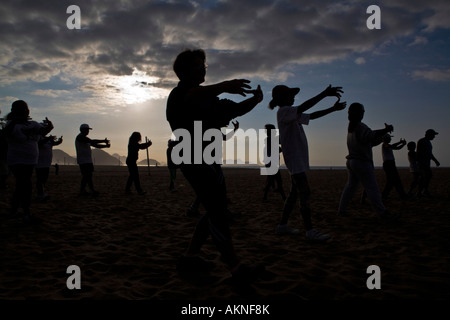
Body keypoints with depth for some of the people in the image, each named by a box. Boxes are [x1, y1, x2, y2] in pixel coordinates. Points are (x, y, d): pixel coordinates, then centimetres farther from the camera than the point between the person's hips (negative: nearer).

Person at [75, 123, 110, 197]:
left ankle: (82, 191, 12)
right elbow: (92, 141, -21)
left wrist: (106, 145, 6)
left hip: (88, 160, 10)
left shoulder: (85, 138, 22)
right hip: (83, 161, -10)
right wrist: (104, 141, -17)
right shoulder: (80, 137, -9)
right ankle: (93, 191, -15)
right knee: (88, 176, -12)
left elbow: (95, 145, 19)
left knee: (86, 176, 8)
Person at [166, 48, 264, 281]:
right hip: (194, 159, -9)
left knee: (217, 209, 10)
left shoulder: (208, 97, 20)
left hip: (208, 160, 9)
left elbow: (235, 110, 14)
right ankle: (236, 267, -14)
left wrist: (254, 100, -2)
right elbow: (192, 97, -30)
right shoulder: (179, 93, -6)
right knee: (217, 210, -15)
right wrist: (223, 86, -43)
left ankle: (190, 257, 19)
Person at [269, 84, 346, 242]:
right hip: (294, 159, -10)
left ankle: (282, 225, 18)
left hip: (299, 159, 10)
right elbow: (302, 108, -26)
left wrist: (333, 109, 19)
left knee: (294, 193, 11)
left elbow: (311, 116, 24)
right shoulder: (283, 111, -9)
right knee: (305, 193, -12)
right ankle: (310, 231, -10)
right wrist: (324, 93, -29)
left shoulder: (290, 113, 20)